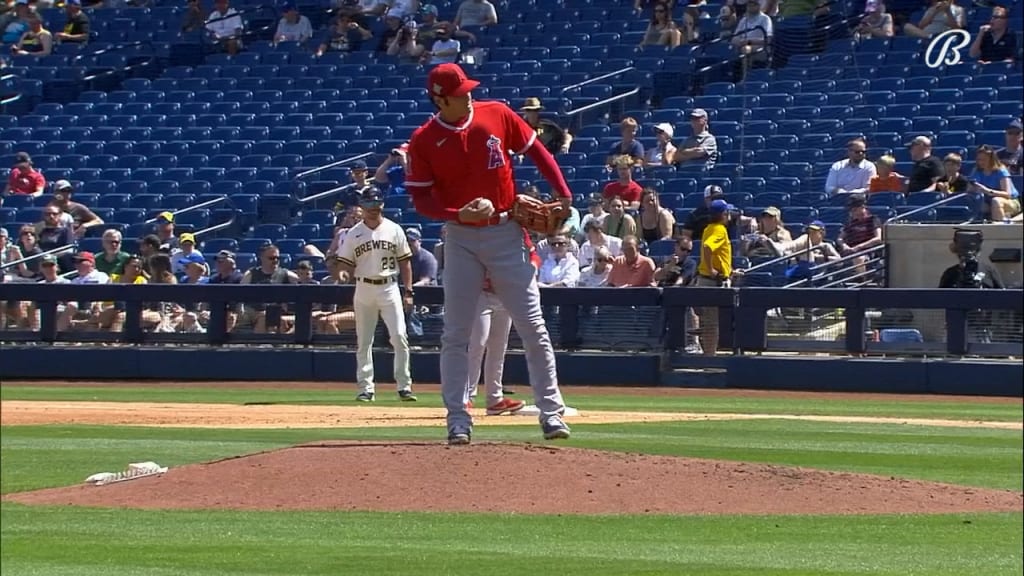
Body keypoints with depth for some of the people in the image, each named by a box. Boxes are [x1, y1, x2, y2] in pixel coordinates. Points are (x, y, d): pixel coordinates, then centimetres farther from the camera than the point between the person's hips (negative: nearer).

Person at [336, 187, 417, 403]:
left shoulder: (394, 230, 3)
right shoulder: (353, 234, 5)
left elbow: (405, 262, 5)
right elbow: (347, 263, 8)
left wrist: (408, 292, 0)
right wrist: (344, 273, -14)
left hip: (389, 288, -1)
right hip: (364, 288, 1)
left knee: (399, 337, -11)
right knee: (363, 342, 3)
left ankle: (404, 386, -6)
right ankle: (366, 388, 8)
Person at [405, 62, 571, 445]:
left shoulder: (497, 115, -1)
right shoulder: (424, 140, -5)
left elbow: (536, 151, 8)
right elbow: (421, 199, -5)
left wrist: (563, 193, -4)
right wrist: (459, 214, -22)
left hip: (506, 233, 1)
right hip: (461, 239, -1)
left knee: (533, 327, -1)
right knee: (455, 334, -1)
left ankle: (551, 412, 4)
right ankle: (458, 419, 5)